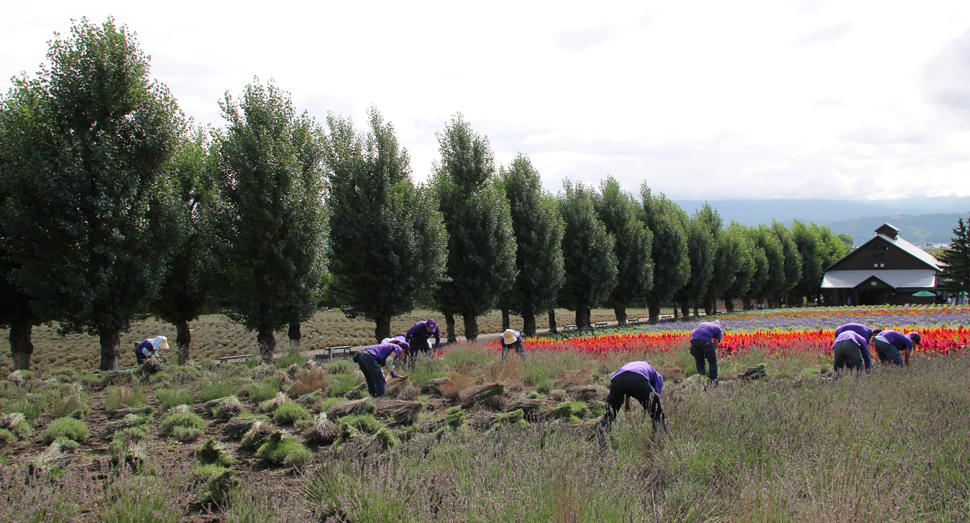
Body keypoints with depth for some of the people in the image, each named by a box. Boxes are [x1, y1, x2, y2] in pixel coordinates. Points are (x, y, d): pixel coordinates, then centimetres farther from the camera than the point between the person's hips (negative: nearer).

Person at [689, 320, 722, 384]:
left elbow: (691, 333, 24)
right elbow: (716, 343, 18)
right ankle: (714, 379, 11)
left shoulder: (703, 323, 37)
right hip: (705, 340, -4)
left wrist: (691, 345, 25)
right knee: (712, 360, 14)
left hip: (693, 340, 4)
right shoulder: (718, 329, 28)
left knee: (699, 362, 16)